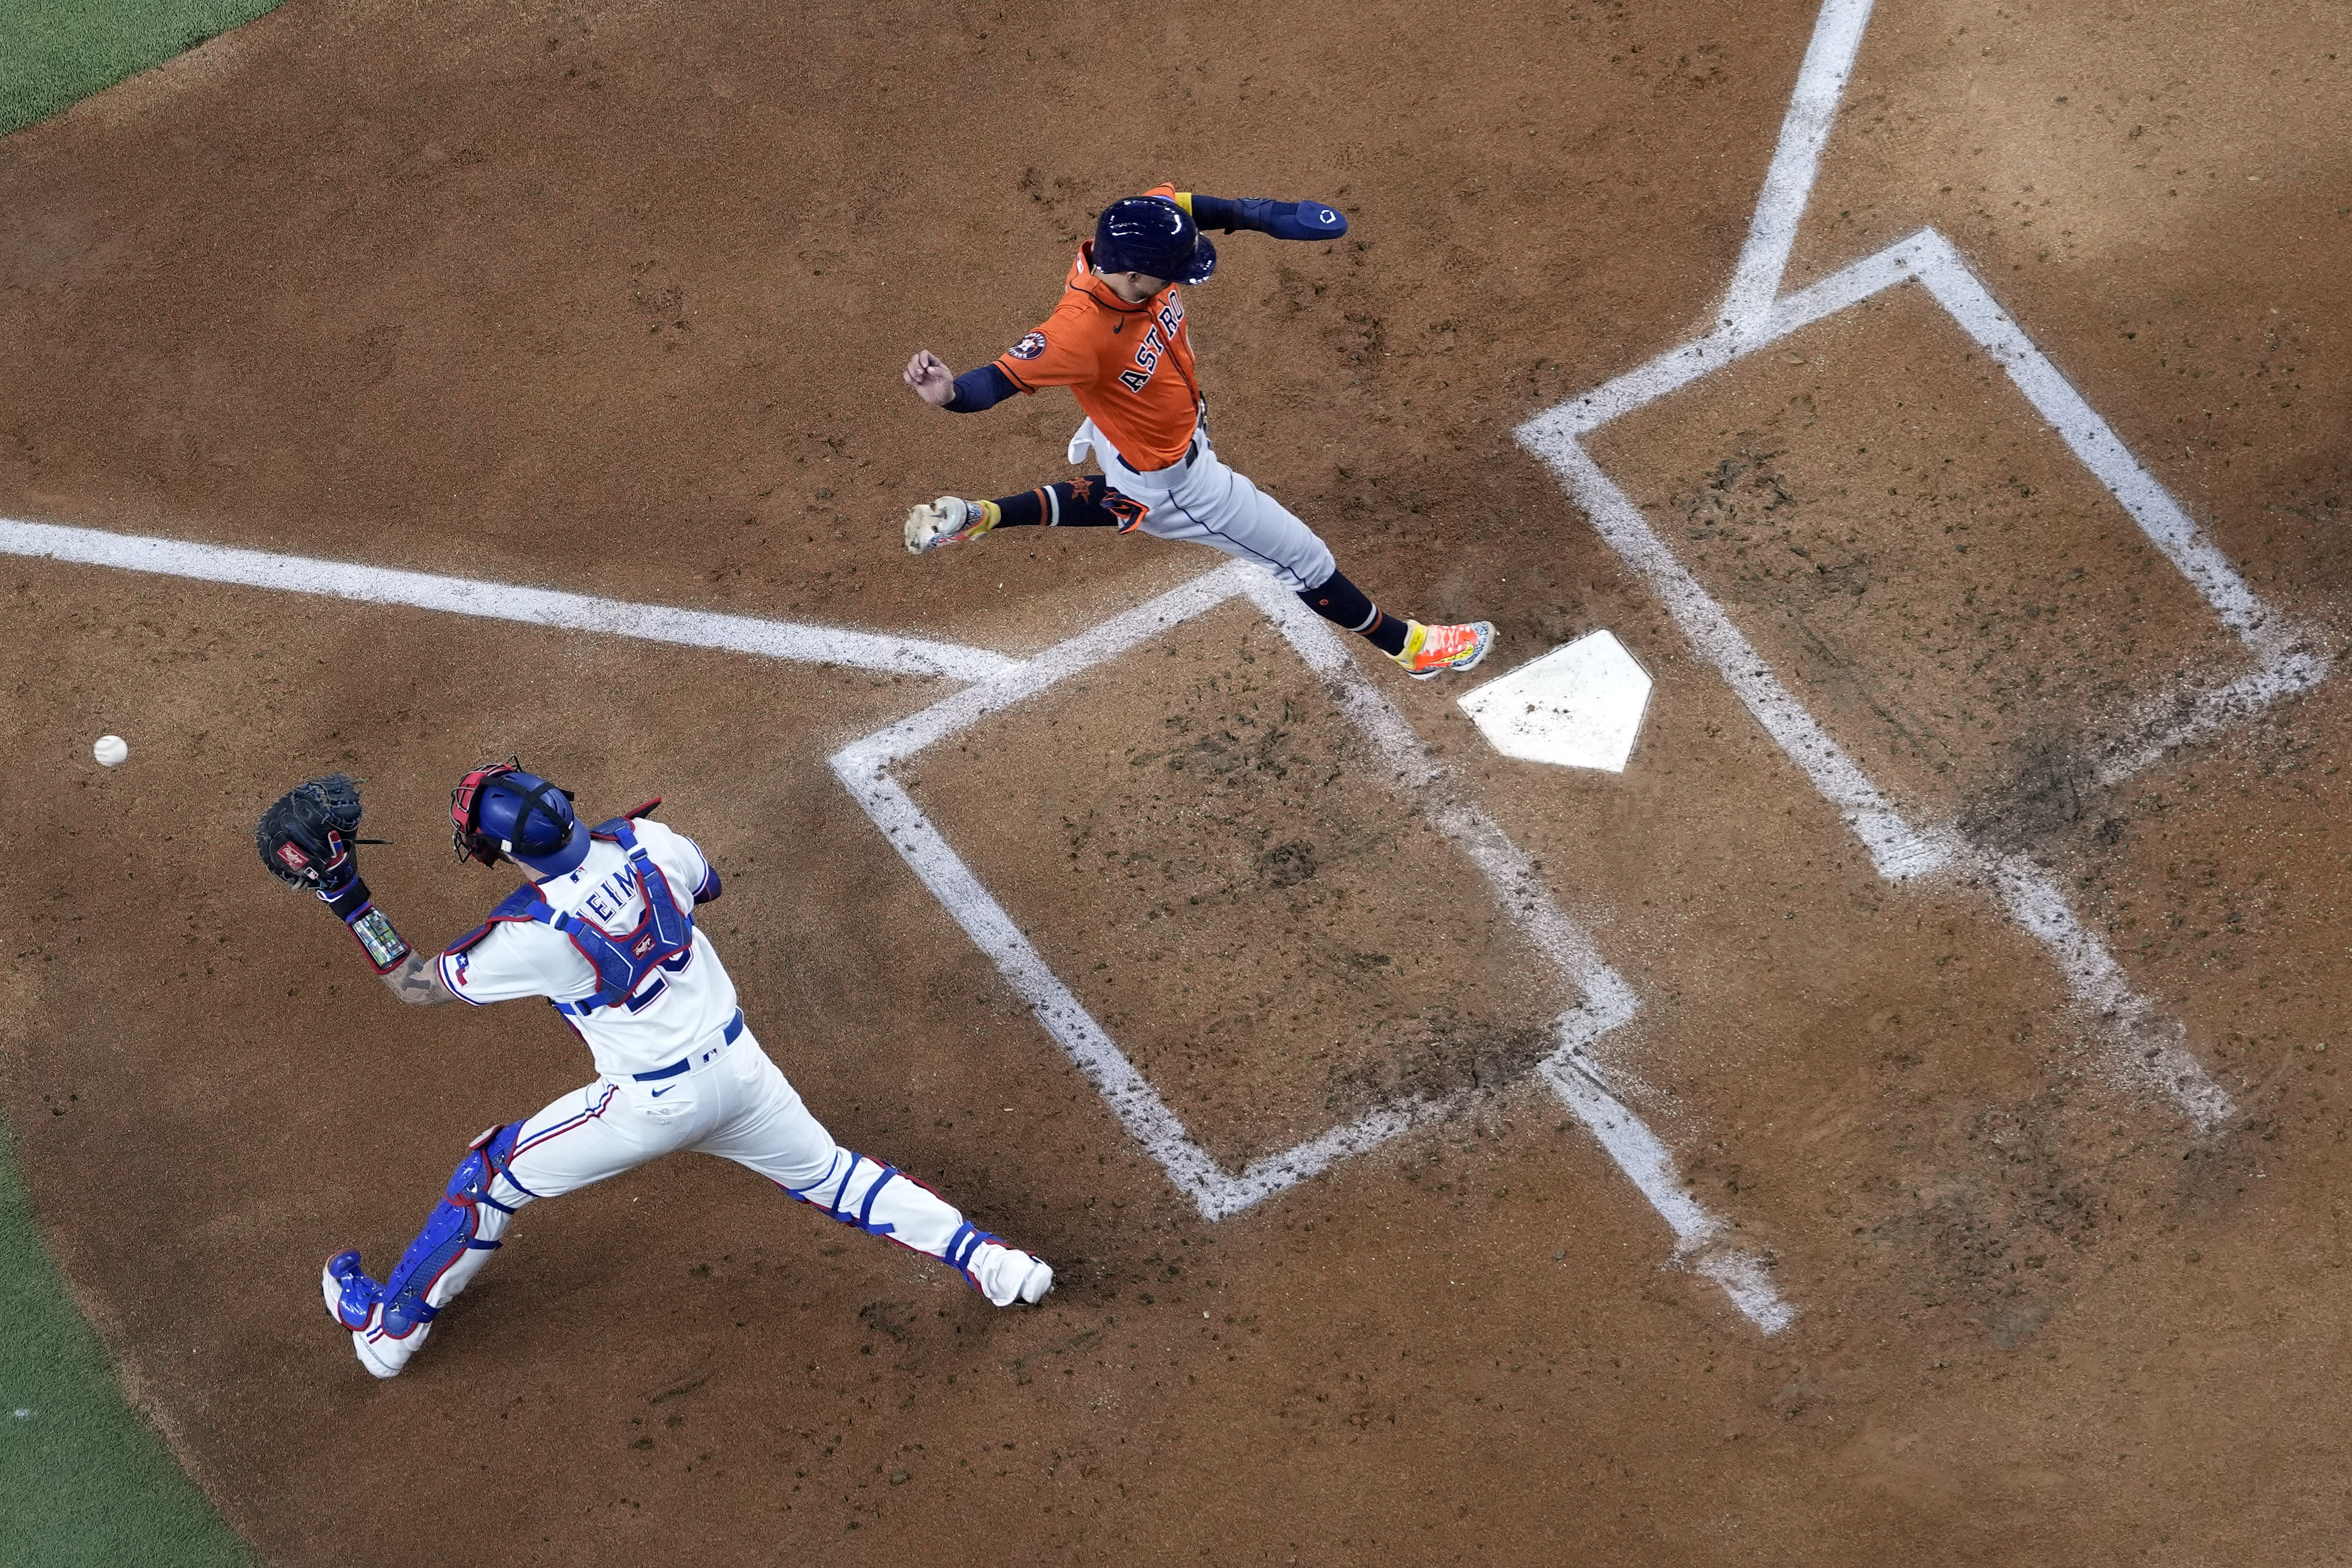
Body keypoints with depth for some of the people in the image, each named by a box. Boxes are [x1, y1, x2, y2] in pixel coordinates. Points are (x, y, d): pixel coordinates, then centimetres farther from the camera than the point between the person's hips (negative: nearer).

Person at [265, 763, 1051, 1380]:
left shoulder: (530, 935, -25)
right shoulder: (645, 840, -12)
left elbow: (412, 982, -12)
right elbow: (706, 882, 13)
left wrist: (347, 899, -11)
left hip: (654, 1105, -4)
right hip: (737, 1066, 5)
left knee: (494, 1173, 13)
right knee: (826, 1172, 24)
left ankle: (388, 1327, 26)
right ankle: (985, 1258, 17)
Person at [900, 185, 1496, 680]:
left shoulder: (1132, 238, -26)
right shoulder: (1081, 332, -46)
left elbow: (1180, 205, -6)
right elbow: (1001, 378, -45)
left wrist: (1265, 216, -19)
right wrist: (949, 394, -67)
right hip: (1171, 475, -8)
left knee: (1130, 505, 43)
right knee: (1304, 561, 12)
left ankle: (980, 517, 36)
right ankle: (1409, 645, 36)